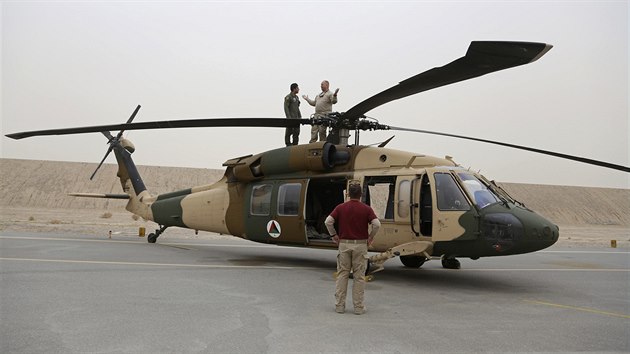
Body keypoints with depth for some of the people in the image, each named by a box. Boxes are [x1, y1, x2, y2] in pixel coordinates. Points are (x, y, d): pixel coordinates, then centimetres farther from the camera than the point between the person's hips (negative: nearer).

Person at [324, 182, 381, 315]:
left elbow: (328, 221, -8)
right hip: (360, 245, -1)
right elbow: (377, 224, -15)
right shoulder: (366, 208, -3)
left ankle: (339, 305, 10)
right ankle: (359, 307, 8)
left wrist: (334, 236, 4)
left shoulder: (341, 207, 0)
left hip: (344, 244, 1)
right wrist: (370, 237, -1)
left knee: (342, 275, 9)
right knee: (359, 276, 5)